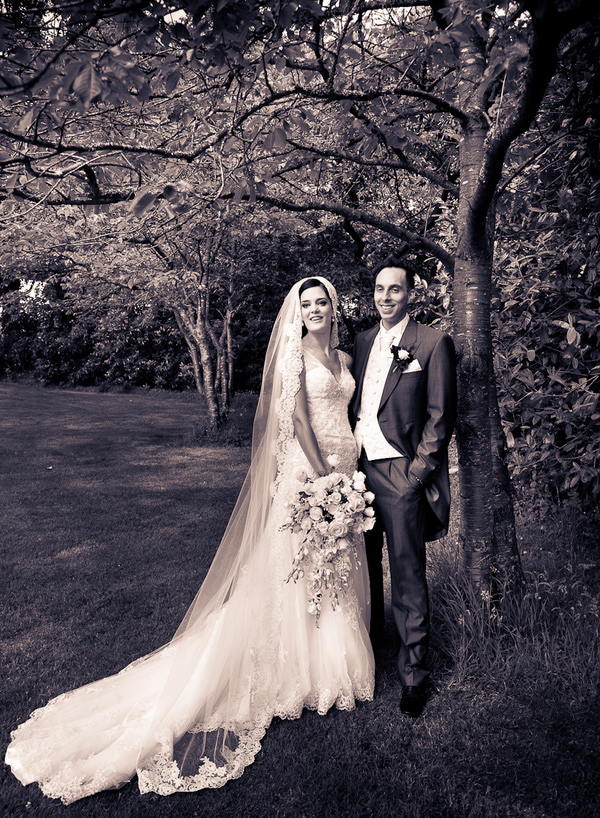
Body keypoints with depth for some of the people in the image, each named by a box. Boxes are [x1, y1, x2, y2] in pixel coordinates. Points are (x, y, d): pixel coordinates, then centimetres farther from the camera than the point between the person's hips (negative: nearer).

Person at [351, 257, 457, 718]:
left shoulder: (433, 343, -4)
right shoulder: (363, 341, 13)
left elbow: (441, 417, -6)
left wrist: (415, 474, -11)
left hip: (401, 474, -5)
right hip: (361, 469, 5)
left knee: (408, 577, 2)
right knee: (365, 563, 17)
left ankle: (414, 672, 18)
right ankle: (369, 639, 38)